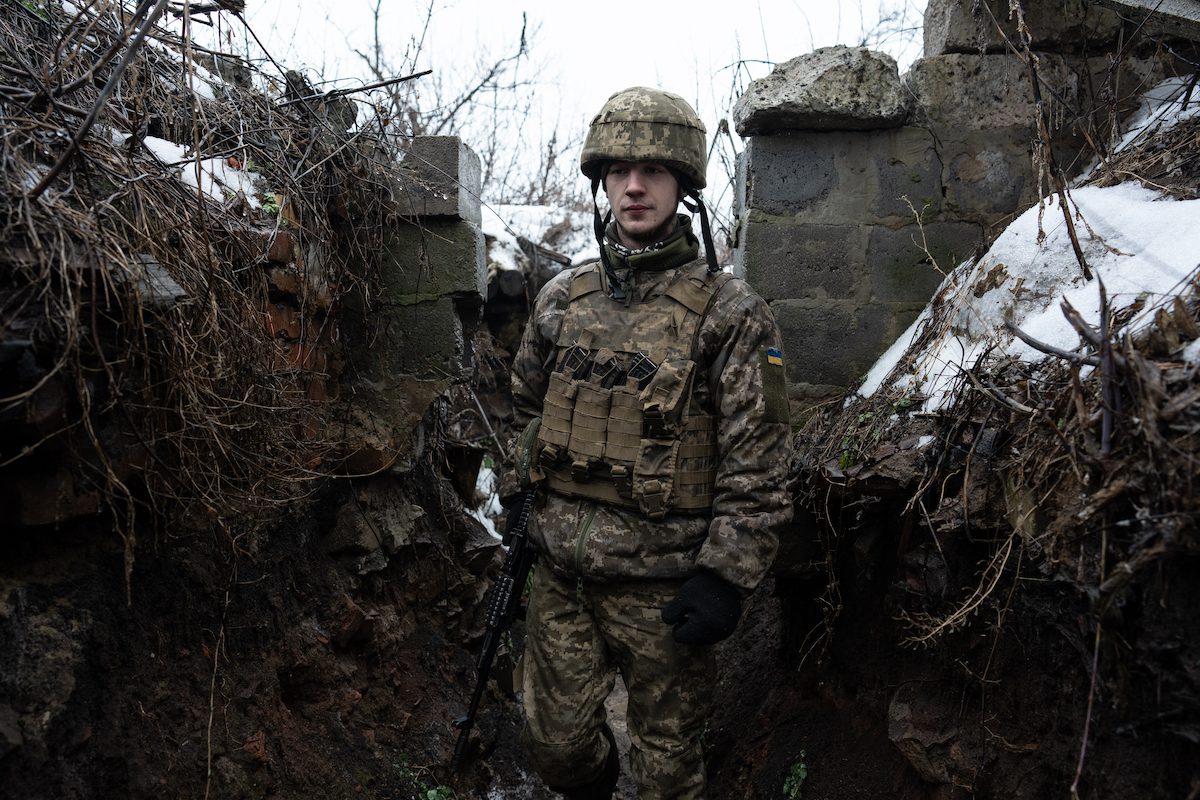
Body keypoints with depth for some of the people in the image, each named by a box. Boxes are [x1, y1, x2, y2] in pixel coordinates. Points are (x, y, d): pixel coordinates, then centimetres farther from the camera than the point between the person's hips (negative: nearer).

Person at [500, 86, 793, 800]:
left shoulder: (730, 314, -10)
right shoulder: (562, 299, 4)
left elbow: (756, 465, -11)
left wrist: (725, 576, -15)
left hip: (663, 587, -4)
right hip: (562, 577, 4)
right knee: (556, 740, 18)